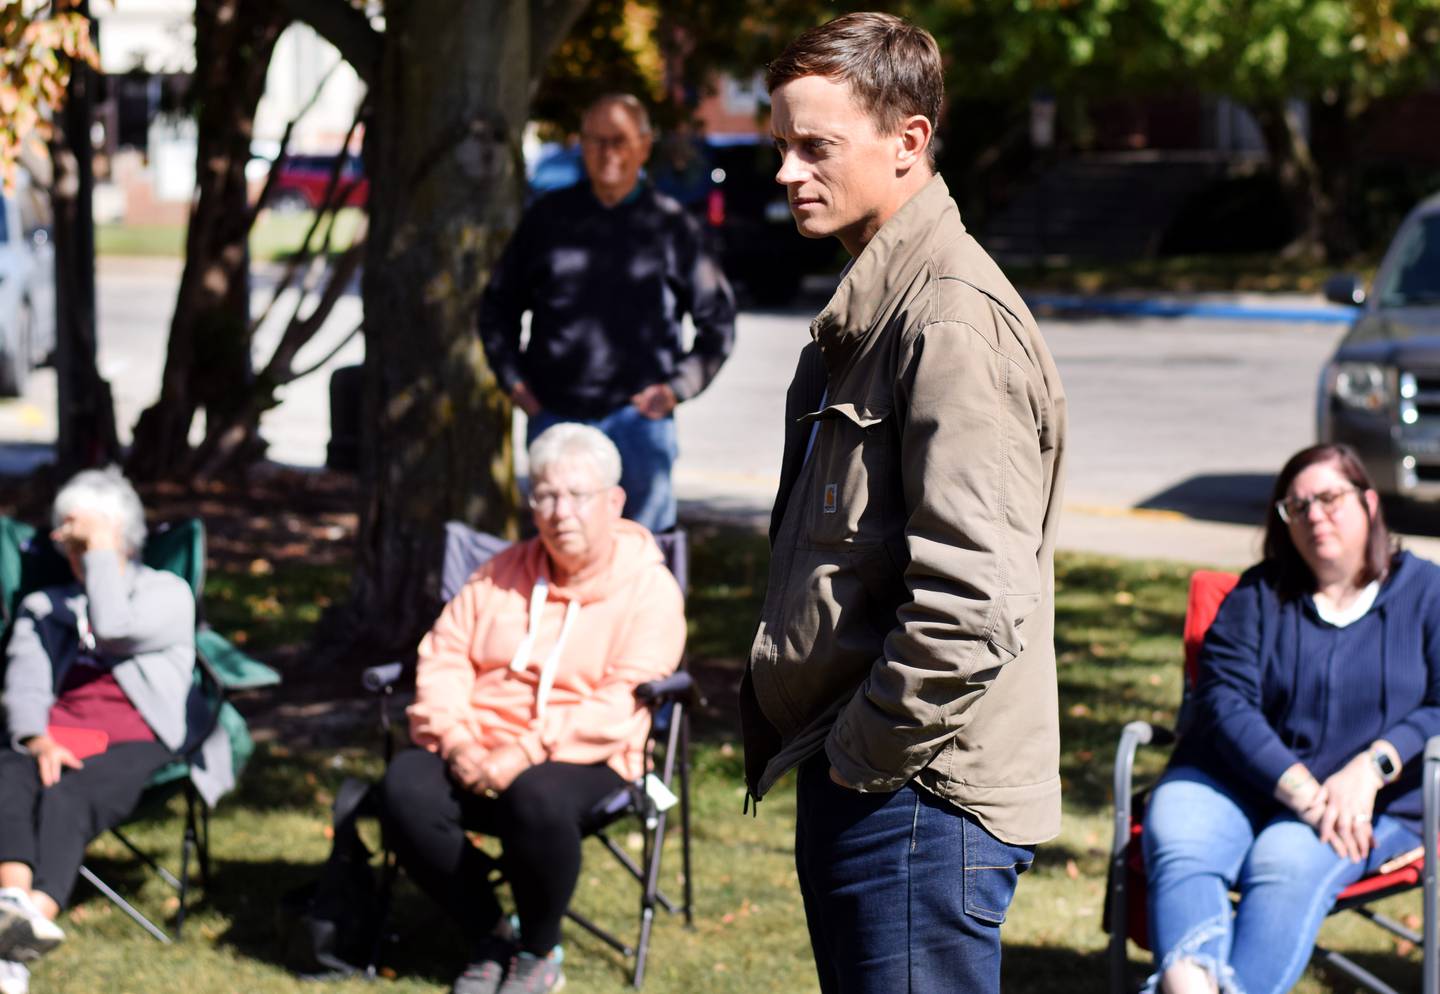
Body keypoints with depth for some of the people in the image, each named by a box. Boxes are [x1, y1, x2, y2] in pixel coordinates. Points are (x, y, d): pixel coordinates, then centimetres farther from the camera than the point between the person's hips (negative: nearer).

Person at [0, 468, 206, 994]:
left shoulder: (166, 592, 18)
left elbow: (113, 630, -5)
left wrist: (102, 549, 5)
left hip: (134, 741, -3)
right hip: (54, 740, 3)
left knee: (66, 799, -37)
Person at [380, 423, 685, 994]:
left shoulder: (649, 589, -1)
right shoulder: (504, 573, 16)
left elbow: (619, 707, -13)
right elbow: (444, 655, 9)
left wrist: (525, 755, -23)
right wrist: (453, 738, -11)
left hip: (583, 761, -4)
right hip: (477, 754, 4)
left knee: (538, 798, -39)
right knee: (406, 787, -27)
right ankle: (490, 937, -6)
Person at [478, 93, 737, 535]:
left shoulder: (670, 225, 5)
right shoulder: (548, 217, 10)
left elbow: (717, 321, 10)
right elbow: (498, 304, 19)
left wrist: (676, 387, -2)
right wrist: (513, 380, 7)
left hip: (638, 417, -2)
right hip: (554, 414, 2)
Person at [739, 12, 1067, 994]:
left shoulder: (954, 321, -17)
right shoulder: (870, 310, 16)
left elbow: (972, 606, -25)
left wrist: (865, 756, -15)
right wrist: (826, 750, 16)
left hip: (921, 801, -10)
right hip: (853, 778, 10)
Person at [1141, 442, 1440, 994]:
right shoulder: (1257, 595, 14)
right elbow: (1224, 701, -1)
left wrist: (1371, 768, -18)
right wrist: (1300, 790, -17)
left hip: (1371, 802, -1)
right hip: (1242, 778, 1)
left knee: (1288, 865, -34)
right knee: (1177, 845, -32)